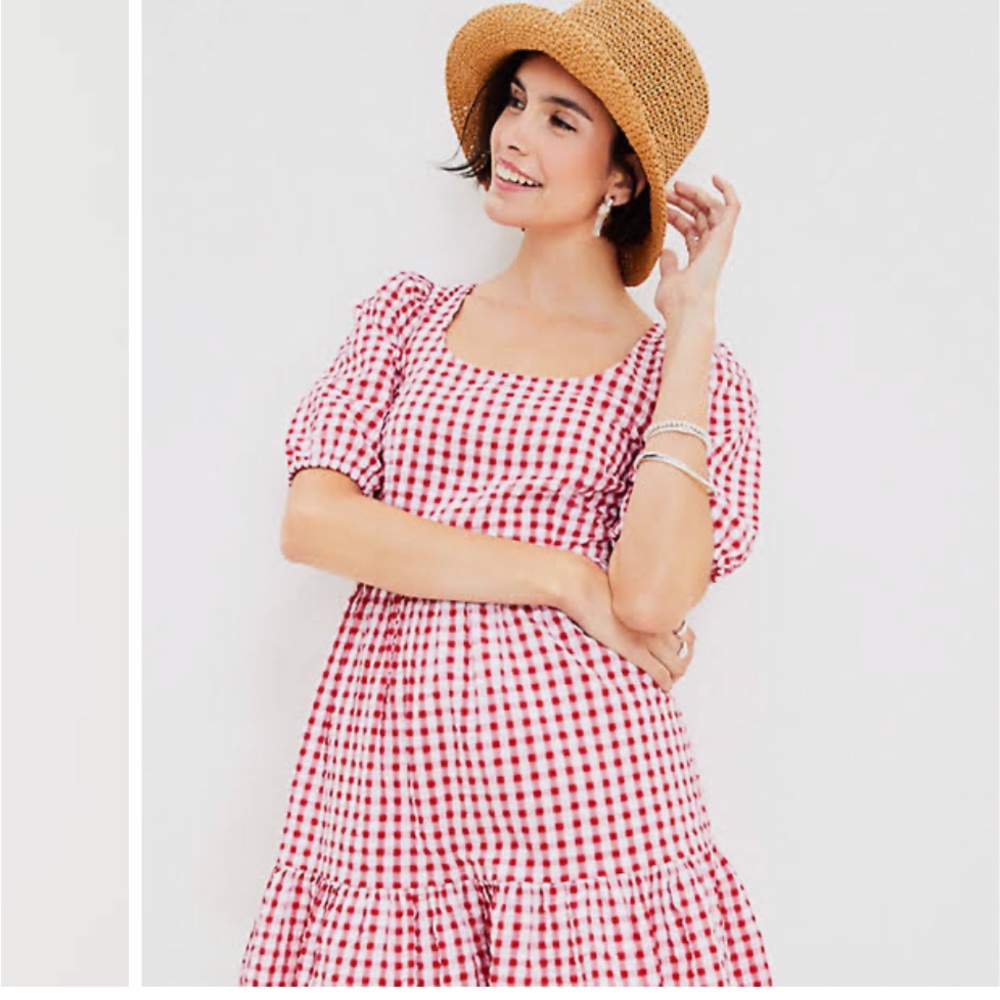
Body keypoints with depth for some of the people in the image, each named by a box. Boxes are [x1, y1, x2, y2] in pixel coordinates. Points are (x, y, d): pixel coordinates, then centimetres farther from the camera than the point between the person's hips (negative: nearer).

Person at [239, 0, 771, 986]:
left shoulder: (682, 366, 3)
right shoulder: (409, 313, 10)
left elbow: (653, 595, -14)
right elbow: (310, 521, -4)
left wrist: (691, 316, -8)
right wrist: (569, 579, -10)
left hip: (584, 791, -2)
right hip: (385, 786, 2)